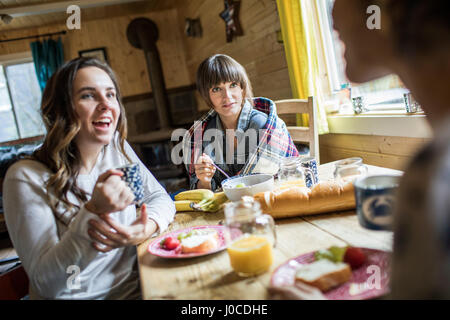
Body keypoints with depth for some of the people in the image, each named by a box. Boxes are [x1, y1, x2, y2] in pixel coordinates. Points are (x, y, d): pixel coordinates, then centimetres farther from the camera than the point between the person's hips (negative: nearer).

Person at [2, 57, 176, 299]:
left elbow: (160, 198, 5)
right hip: (75, 296, -4)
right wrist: (93, 211, -29)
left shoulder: (117, 148, 1)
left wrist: (147, 228, -17)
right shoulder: (26, 178, -14)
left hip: (134, 288, 4)